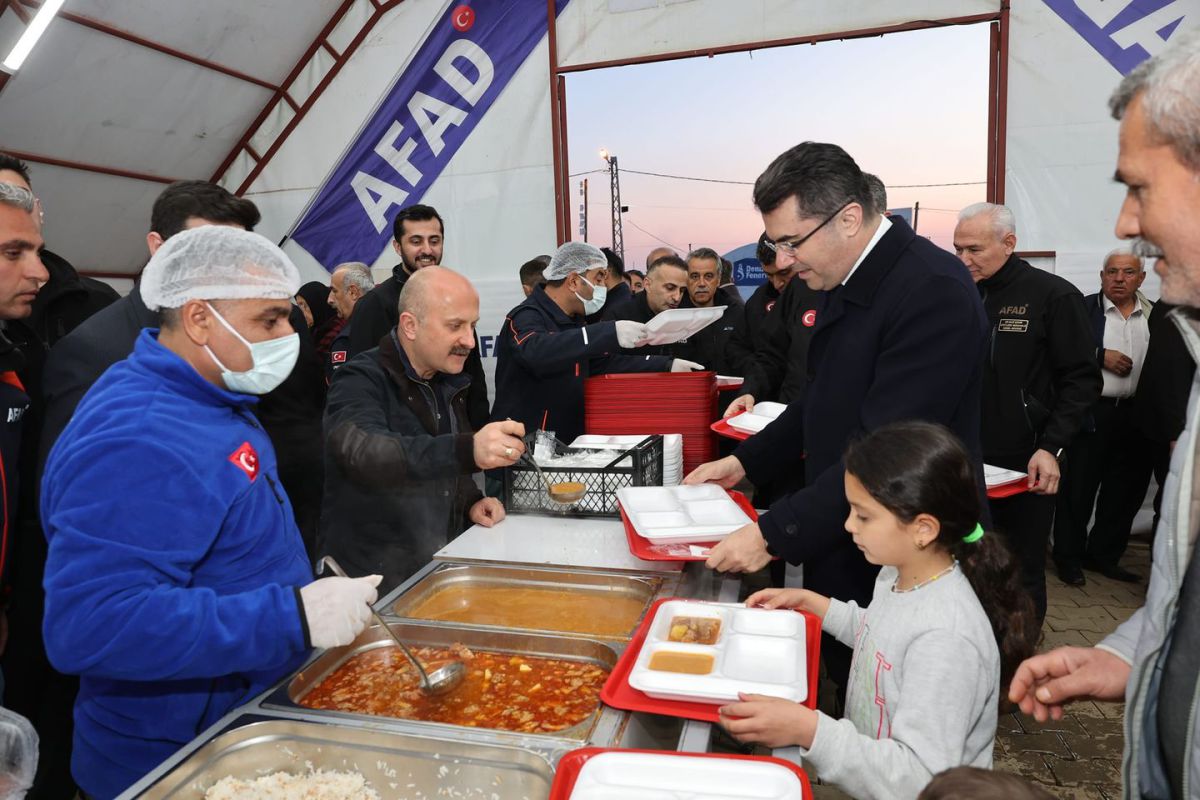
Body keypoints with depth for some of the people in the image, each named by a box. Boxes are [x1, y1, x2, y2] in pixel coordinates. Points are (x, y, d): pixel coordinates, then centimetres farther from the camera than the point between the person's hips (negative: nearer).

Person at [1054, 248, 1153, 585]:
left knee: (1125, 491, 11)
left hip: (1137, 416, 4)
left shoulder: (1156, 315, 9)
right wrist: (1101, 356, -16)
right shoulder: (1083, 309, -2)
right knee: (1078, 488, 3)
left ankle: (1104, 556, 27)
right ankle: (1069, 557, 16)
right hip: (1091, 413, -4)